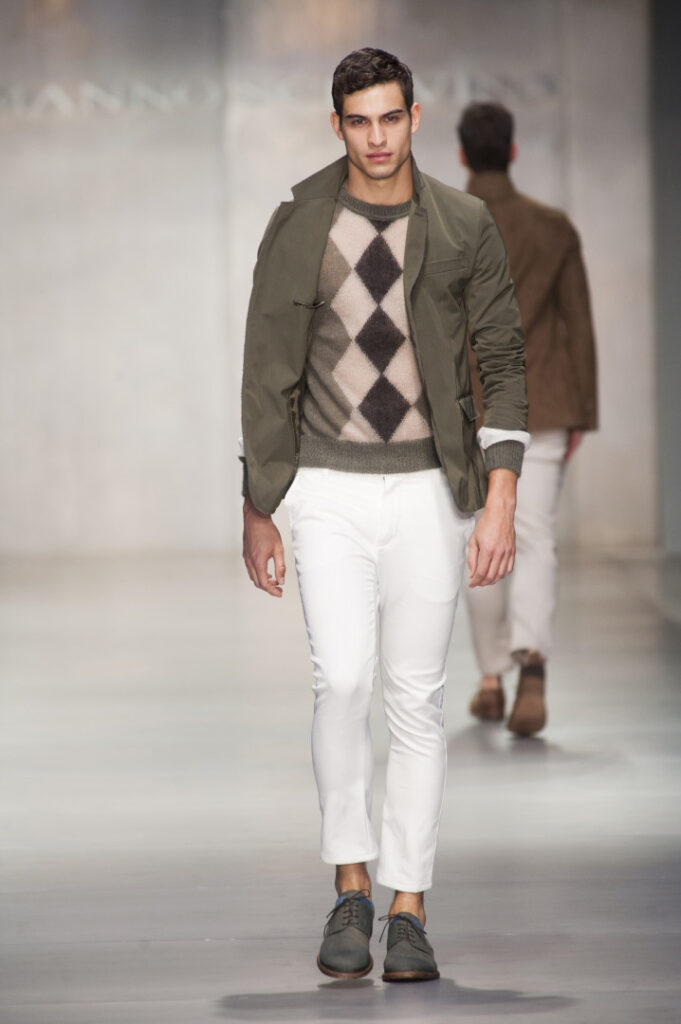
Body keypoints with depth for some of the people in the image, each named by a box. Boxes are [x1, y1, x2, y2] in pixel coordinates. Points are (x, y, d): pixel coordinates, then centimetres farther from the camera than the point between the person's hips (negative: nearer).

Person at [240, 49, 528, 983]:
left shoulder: (465, 228, 1)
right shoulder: (299, 230, 1)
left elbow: (504, 365, 2)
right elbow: (267, 378, 5)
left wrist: (500, 505, -7)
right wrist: (256, 512, 5)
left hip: (429, 489, 1)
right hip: (328, 490, 0)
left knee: (417, 698, 1)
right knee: (342, 679, -16)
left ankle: (408, 909, 9)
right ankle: (351, 887, 0)